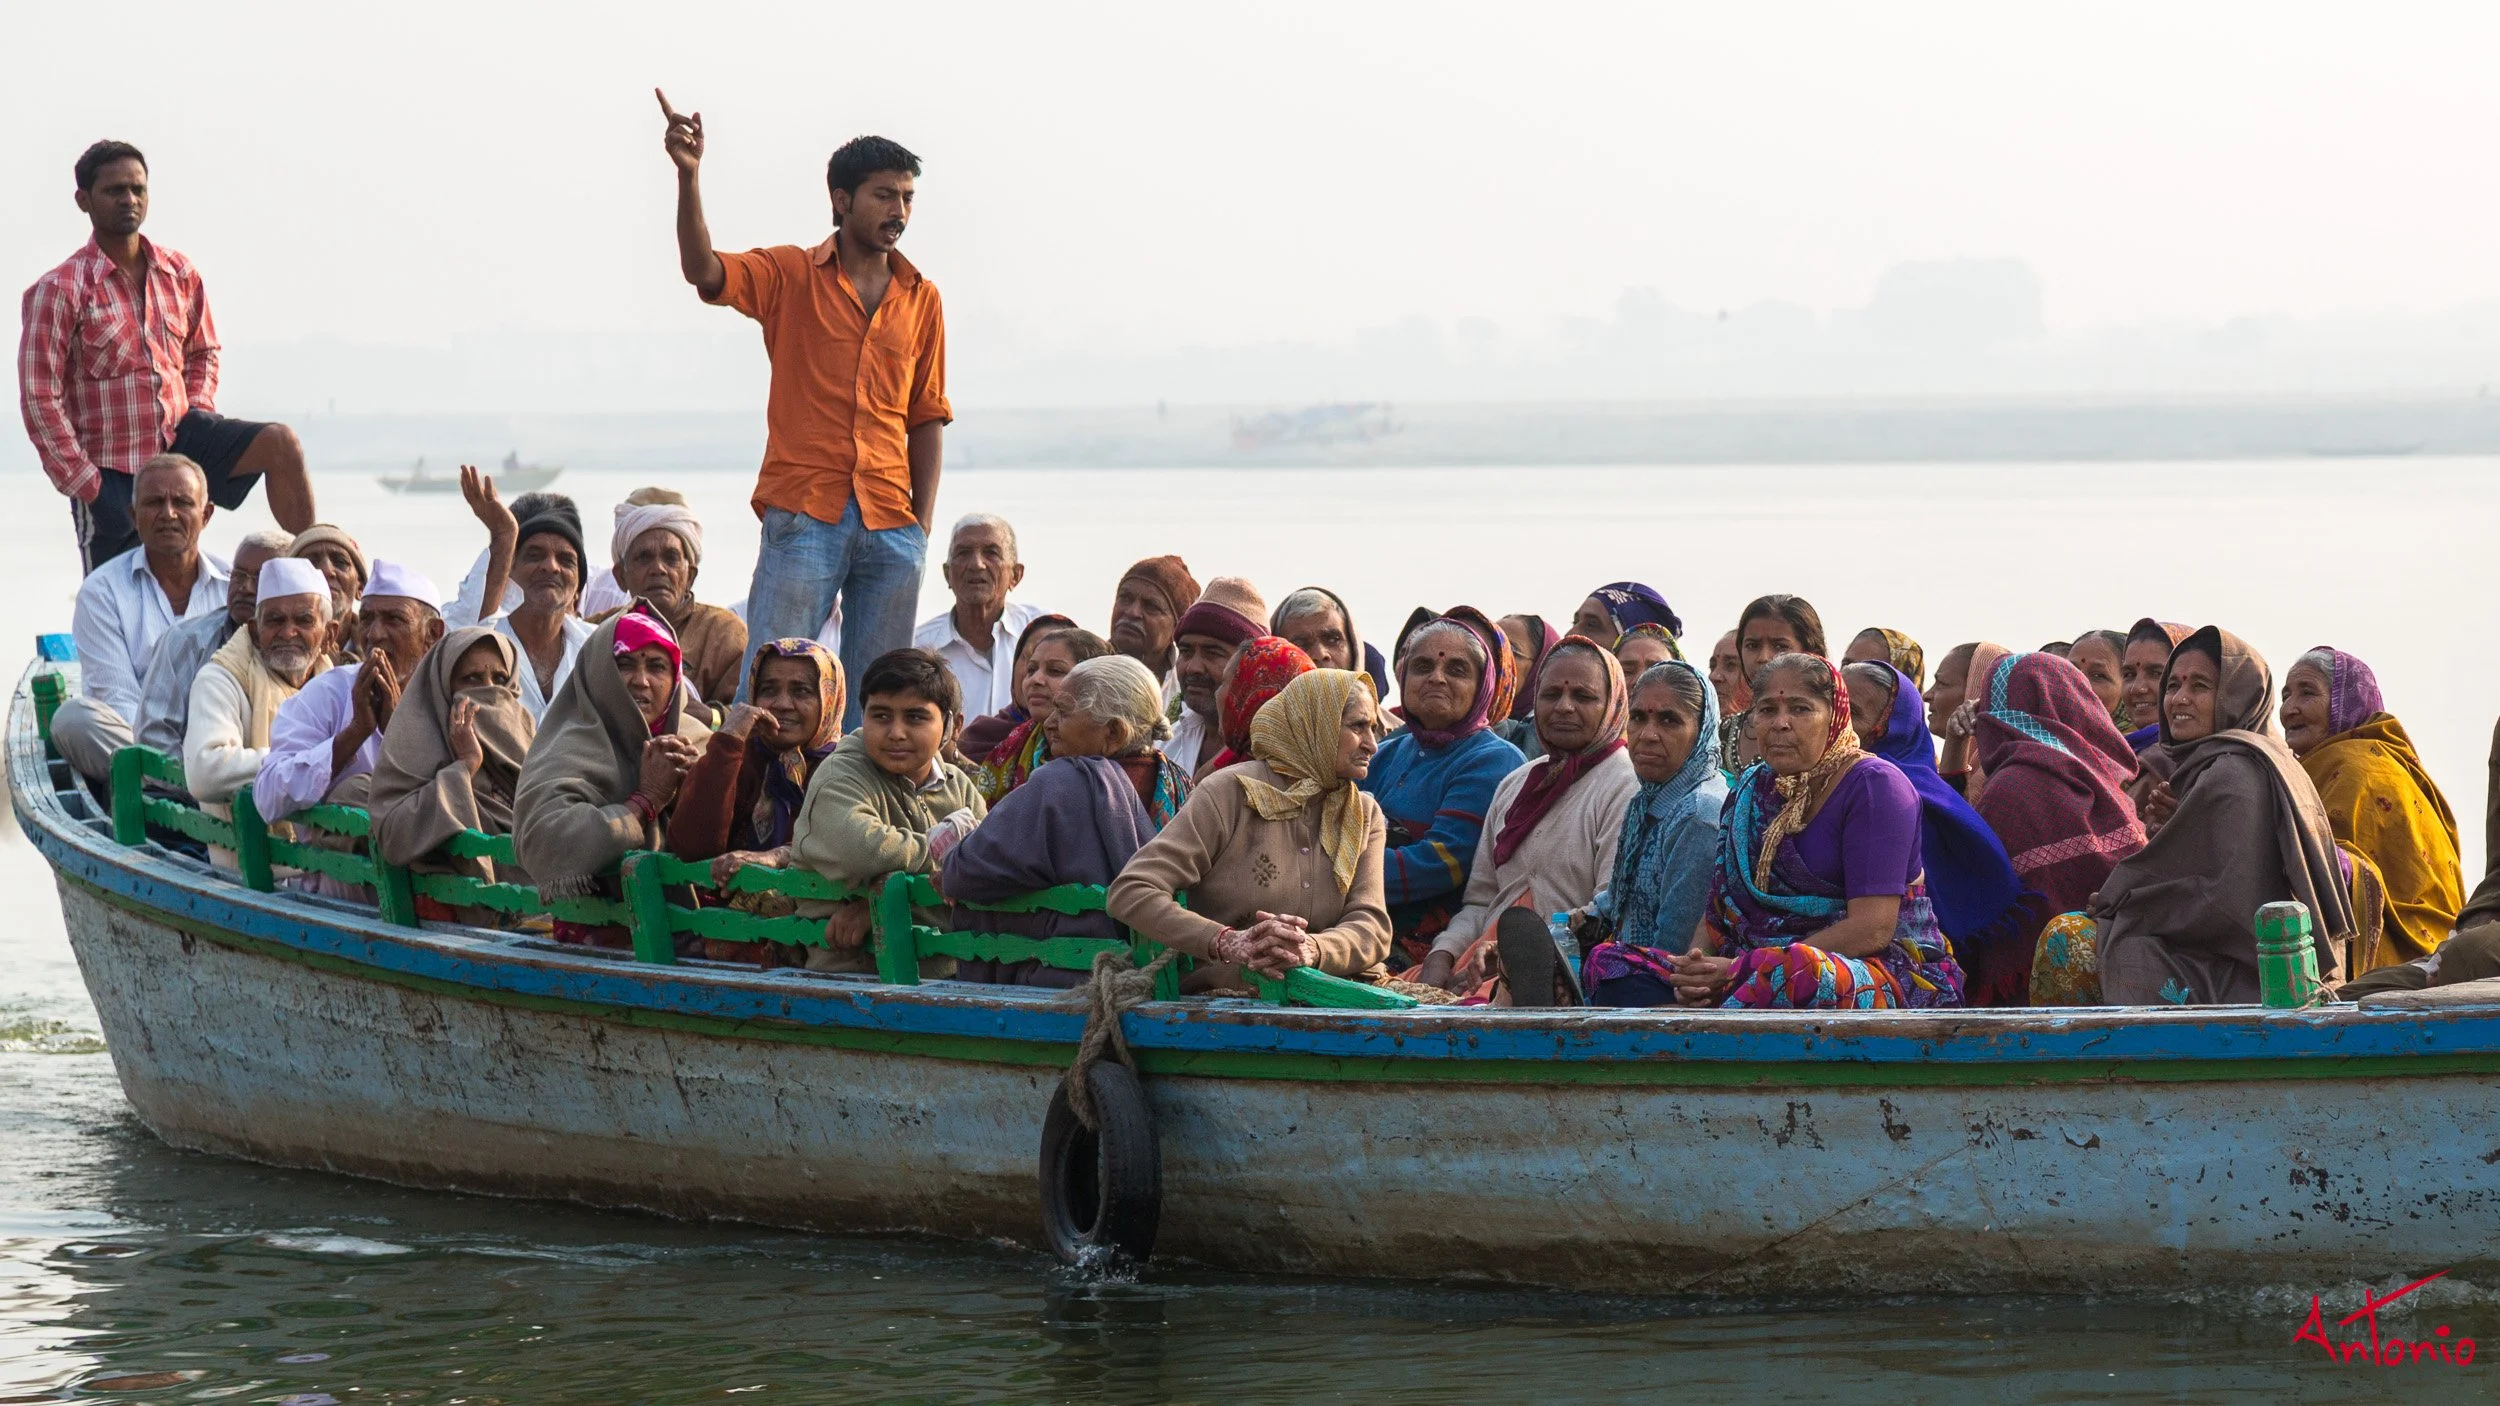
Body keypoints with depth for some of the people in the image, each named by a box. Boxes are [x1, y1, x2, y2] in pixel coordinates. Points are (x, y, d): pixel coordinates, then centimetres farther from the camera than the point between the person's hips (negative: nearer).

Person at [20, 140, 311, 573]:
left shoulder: (180, 274, 5)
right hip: (111, 470, -4)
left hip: (179, 438, 4)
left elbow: (202, 354, 21)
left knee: (279, 443, -18)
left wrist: (197, 415, 3)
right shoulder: (59, 291, -11)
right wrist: (85, 485, -15)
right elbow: (40, 399, -12)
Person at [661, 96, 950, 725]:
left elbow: (927, 418, 14)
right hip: (804, 514, -3)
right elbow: (703, 271, -14)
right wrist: (688, 178, -28)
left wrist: (924, 519, 6)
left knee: (878, 698, 5)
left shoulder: (922, 298, 13)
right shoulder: (791, 276, 4)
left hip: (891, 526, 3)